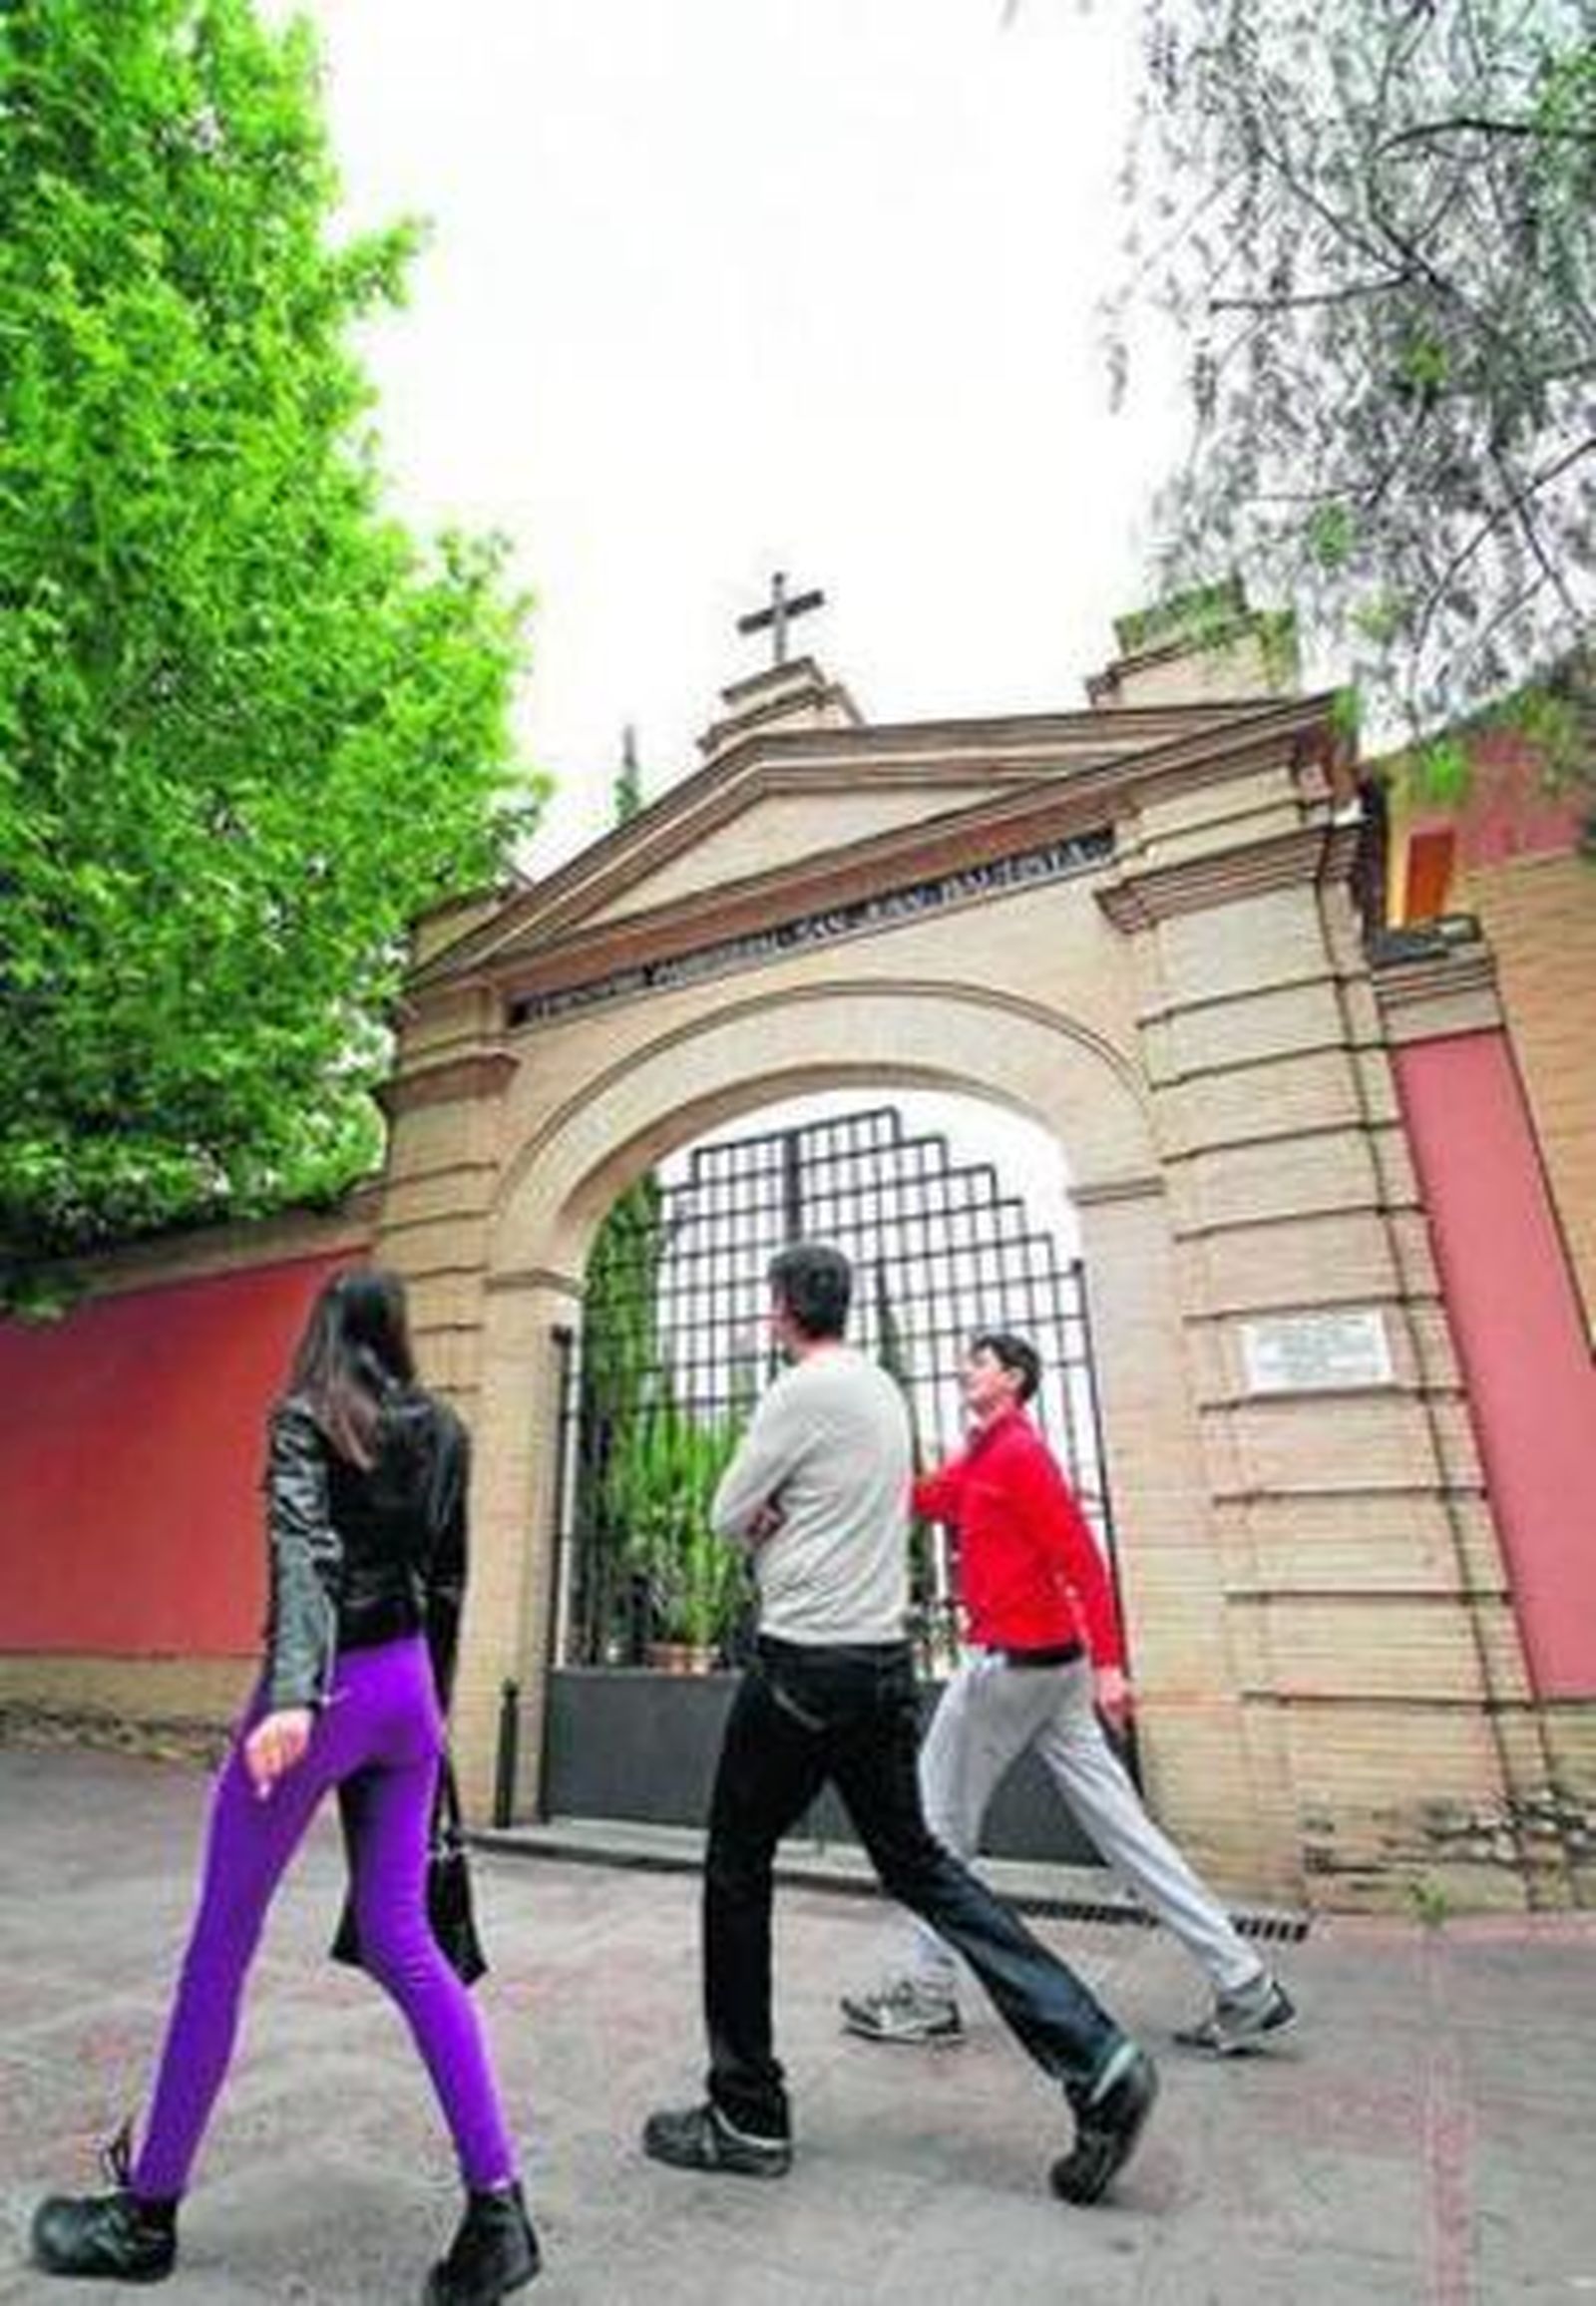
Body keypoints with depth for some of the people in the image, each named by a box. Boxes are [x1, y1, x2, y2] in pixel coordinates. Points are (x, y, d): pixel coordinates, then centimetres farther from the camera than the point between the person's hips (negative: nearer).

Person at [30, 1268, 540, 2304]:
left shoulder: (305, 1417, -6)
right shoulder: (444, 1430, 7)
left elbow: (305, 1551, -22)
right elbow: (446, 1580, 11)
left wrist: (293, 1697, -31)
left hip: (329, 1685, -5)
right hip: (408, 1682, 5)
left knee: (220, 1947, 14)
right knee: (401, 1941, 12)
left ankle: (149, 2212, 31)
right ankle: (497, 2206, 12)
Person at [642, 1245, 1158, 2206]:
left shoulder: (804, 1391, -16)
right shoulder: (883, 1388, 11)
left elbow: (728, 1517, -8)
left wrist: (767, 1520, 9)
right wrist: (781, 1522, 3)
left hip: (805, 1664, -8)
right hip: (885, 1658, 8)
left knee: (738, 1873, 10)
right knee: (916, 1861, 17)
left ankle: (748, 2117, 22)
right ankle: (1097, 2060, 13)